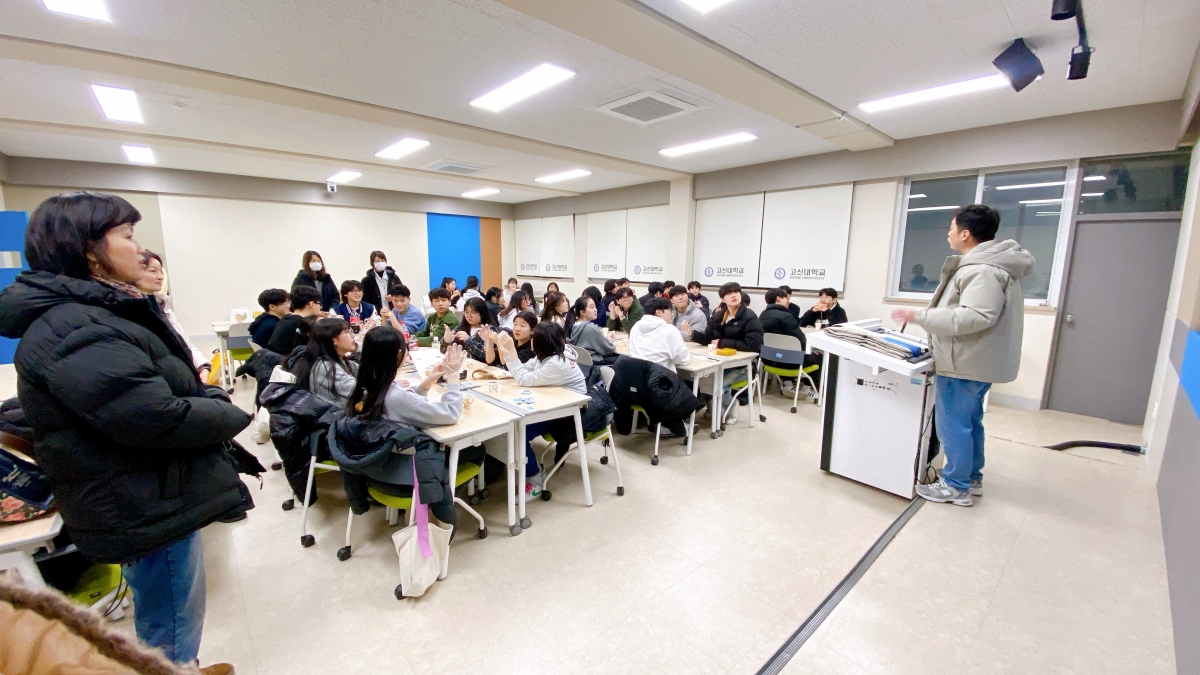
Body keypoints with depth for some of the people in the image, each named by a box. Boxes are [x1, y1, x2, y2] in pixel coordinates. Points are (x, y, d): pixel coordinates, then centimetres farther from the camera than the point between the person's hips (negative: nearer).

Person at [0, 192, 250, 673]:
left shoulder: (100, 313, 9)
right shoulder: (73, 332, -25)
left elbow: (169, 385, 14)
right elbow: (160, 418, -30)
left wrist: (212, 400, -4)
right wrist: (231, 416, -14)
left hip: (157, 495, 10)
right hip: (145, 507, -10)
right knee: (171, 632, 10)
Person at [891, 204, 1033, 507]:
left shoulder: (983, 270, -20)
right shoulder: (987, 264, 15)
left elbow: (976, 317, -30)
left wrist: (920, 316, -29)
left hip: (966, 364, -11)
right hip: (974, 361, 11)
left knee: (953, 423, -1)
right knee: (970, 422, 19)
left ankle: (956, 487, 12)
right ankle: (972, 478, 33)